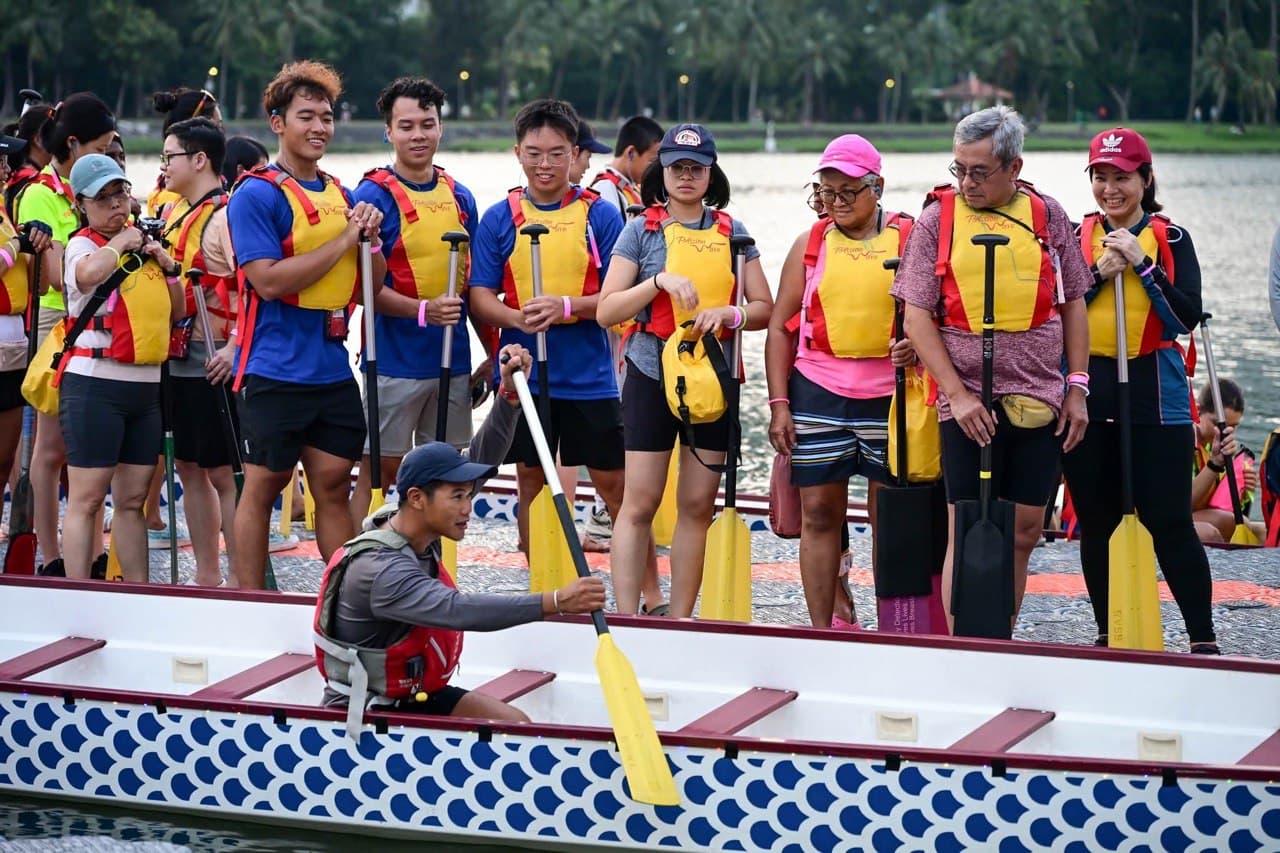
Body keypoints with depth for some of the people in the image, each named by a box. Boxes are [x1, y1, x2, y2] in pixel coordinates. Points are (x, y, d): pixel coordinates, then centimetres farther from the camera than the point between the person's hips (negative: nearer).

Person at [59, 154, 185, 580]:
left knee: (132, 500, 11)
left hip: (146, 385, 7)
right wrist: (120, 242, -13)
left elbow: (178, 311, 21)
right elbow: (89, 273, -31)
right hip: (94, 382, -7)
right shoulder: (82, 245, -5)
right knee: (87, 499, -7)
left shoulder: (145, 242, 15)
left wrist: (169, 266, 6)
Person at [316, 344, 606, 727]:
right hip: (362, 714, -9)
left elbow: (480, 462, 5)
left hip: (417, 694, 9)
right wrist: (555, 602, -47)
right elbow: (459, 609, -43)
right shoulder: (380, 569, -29)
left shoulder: (418, 527, -2)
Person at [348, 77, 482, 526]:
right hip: (395, 362, -5)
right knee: (380, 471, -3)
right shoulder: (374, 195, -8)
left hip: (453, 362, 6)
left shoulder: (459, 197, 10)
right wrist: (424, 310, -25)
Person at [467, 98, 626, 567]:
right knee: (532, 480, 8)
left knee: (615, 483, 2)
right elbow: (480, 297, 1)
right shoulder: (499, 218, 4)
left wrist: (565, 307, -21)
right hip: (523, 374, 2)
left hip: (589, 375, -1)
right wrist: (518, 318, -20)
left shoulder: (600, 216, 0)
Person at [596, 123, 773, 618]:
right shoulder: (642, 231, 1)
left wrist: (730, 314, -13)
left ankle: (680, 620, 9)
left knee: (698, 505, 4)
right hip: (652, 376, -3)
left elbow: (764, 308, 8)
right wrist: (660, 282, -18)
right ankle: (627, 620, -5)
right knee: (640, 503, -6)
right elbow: (606, 311, -5)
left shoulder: (732, 232, 9)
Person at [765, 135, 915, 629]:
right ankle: (822, 628, 9)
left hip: (891, 397, -2)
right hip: (818, 393, 2)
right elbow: (781, 327, 10)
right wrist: (779, 404, 3)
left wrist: (919, 345, -18)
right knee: (819, 512, 2)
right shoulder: (810, 244, 10)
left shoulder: (911, 238, 3)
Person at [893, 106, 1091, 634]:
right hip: (970, 406, -3)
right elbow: (916, 315, -3)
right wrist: (957, 395, -10)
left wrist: (1076, 391, 5)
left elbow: (1073, 305, 12)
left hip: (1039, 405, 3)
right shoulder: (937, 219, 1)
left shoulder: (1046, 215, 7)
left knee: (1023, 534, 6)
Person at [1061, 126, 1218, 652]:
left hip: (1154, 394, -3)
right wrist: (1098, 275, -11)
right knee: (1096, 522, 9)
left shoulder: (1171, 239, 2)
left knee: (1169, 521, -6)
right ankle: (1107, 634, 21)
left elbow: (1187, 317, -9)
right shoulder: (1075, 239, 8)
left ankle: (1203, 639, -1)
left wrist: (1141, 264, -16)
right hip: (1087, 394, 3)